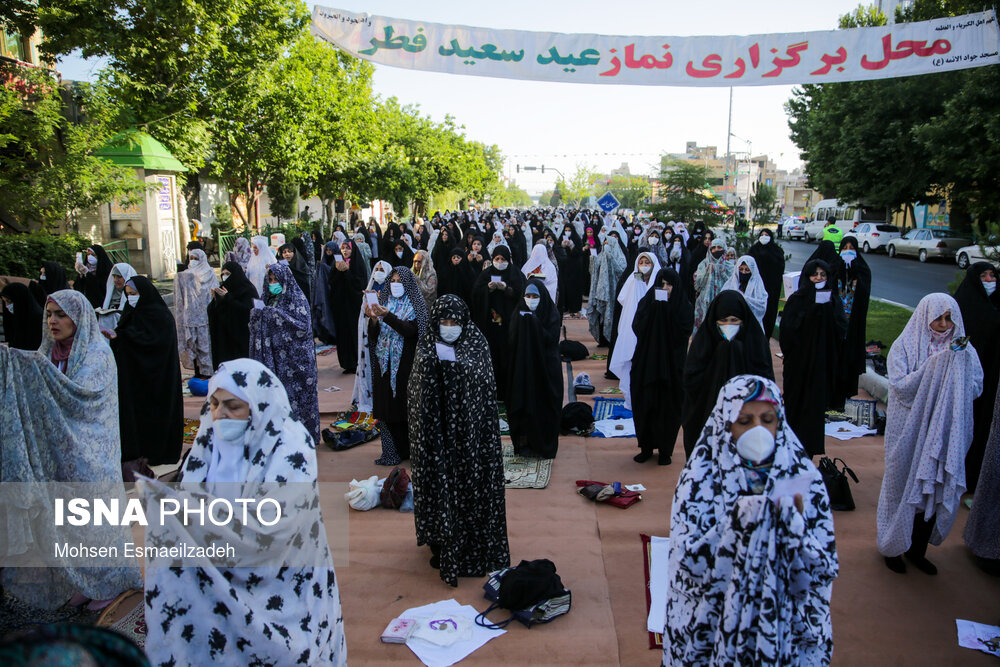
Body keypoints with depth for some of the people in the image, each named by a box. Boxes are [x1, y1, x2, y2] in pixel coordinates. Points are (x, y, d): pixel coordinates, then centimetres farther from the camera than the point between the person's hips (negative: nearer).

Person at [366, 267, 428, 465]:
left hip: (405, 364, -4)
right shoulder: (385, 302, 12)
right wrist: (373, 319, -14)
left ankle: (410, 451, 9)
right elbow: (373, 337, 6)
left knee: (406, 407, -2)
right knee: (388, 409, 3)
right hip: (385, 364, 4)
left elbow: (409, 330, -17)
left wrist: (387, 316, -27)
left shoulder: (415, 305, 0)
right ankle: (392, 453, 10)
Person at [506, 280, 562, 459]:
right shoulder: (519, 314, 3)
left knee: (543, 406, 2)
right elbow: (512, 342, -2)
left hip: (545, 368, -2)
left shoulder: (552, 314, -4)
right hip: (522, 368, 2)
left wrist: (533, 323, -24)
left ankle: (543, 445, 14)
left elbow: (551, 340, -15)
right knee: (523, 405, 4)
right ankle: (525, 443, 16)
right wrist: (521, 322, -18)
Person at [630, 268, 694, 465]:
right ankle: (646, 447, 20)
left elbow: (684, 332, -16)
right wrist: (653, 307, -18)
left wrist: (667, 309, -18)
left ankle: (665, 450, 17)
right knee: (644, 405, 6)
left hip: (672, 365, -1)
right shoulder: (647, 303, 2)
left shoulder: (685, 307, -2)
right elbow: (637, 327, -11)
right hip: (646, 363, 2)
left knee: (668, 409, 3)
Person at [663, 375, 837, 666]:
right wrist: (735, 527, -30)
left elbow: (824, 574, -7)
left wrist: (793, 528, -24)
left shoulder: (803, 478, -6)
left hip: (784, 625, 1)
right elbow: (687, 567, -17)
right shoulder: (701, 477, -11)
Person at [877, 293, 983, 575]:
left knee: (938, 490, 10)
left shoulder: (963, 349, 4)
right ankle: (893, 548, 24)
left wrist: (959, 361, -17)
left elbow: (976, 388, -2)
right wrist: (935, 365, -22)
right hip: (910, 432, -4)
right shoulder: (905, 346, -7)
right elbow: (900, 386, -16)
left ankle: (917, 549, 27)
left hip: (946, 433, 4)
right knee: (904, 487, 7)